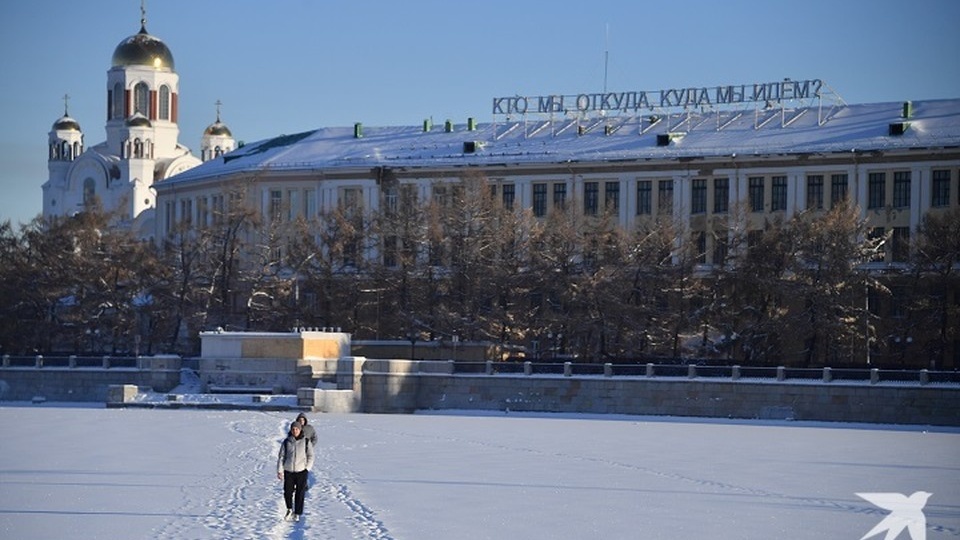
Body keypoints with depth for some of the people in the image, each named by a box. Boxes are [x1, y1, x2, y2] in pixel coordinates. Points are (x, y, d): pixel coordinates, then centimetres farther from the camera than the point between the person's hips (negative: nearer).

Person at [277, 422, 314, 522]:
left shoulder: (306, 442, -1)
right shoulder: (286, 442, 1)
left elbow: (311, 456, 4)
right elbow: (281, 457, 4)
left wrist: (307, 468, -6)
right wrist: (279, 470, -2)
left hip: (301, 471, -1)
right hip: (288, 471, 1)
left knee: (300, 494, 1)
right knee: (287, 492, -2)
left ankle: (297, 514, 14)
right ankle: (289, 510, 23)